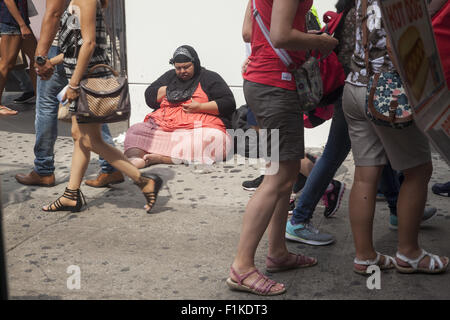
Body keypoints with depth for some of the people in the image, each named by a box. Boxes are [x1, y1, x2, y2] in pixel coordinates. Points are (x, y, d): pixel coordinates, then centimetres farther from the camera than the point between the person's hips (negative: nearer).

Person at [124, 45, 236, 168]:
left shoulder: (209, 77, 12)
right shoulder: (170, 76, 26)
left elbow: (229, 103, 1)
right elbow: (149, 97, 22)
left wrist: (200, 107, -8)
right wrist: (169, 89, 6)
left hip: (198, 127, -4)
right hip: (164, 125, 4)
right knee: (135, 131, -19)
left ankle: (160, 158, -44)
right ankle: (135, 159, -48)